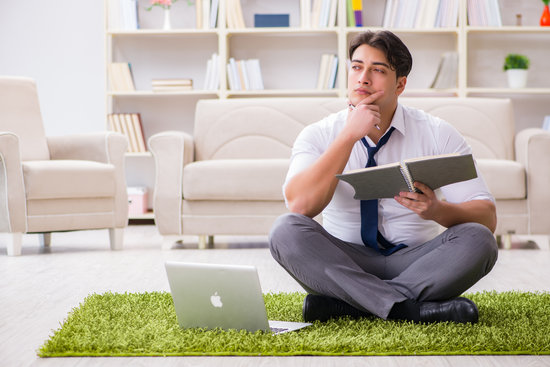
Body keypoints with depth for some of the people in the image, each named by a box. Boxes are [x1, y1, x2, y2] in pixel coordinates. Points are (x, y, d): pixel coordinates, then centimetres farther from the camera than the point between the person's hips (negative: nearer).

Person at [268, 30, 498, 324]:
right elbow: (299, 205, -20)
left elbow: (487, 217, -8)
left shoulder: (438, 134, -1)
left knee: (476, 239, -27)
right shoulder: (318, 135, -1)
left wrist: (437, 210, -30)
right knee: (285, 230, -27)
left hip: (415, 263, 0)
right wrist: (350, 135, -21)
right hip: (345, 263, 0)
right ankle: (407, 308, -34)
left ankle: (345, 305, -27)